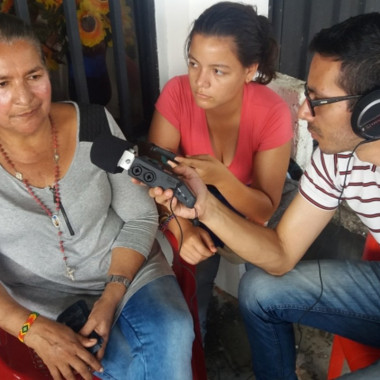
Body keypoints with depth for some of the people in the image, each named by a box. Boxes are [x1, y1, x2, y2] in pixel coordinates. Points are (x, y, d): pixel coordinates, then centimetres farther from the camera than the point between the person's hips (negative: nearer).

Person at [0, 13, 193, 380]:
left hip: (128, 270, 1)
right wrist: (31, 329, -22)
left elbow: (140, 216, -4)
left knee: (171, 336, -24)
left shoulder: (94, 124, -9)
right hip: (44, 298, -1)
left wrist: (112, 296, -15)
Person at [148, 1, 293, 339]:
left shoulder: (273, 113, -27)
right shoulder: (177, 93, -23)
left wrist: (221, 178, -43)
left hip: (245, 211, -1)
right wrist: (183, 229, -40)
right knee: (196, 251, -26)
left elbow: (265, 211, -24)